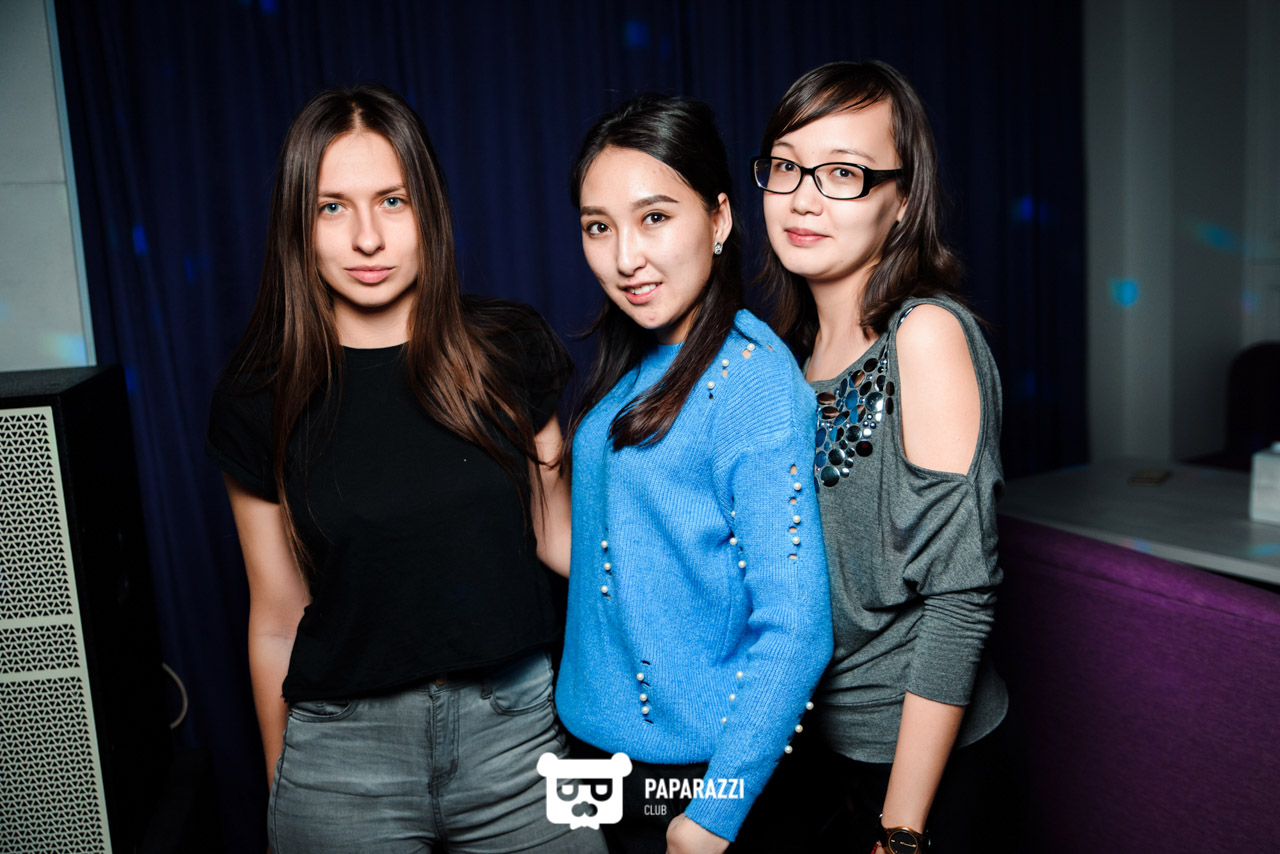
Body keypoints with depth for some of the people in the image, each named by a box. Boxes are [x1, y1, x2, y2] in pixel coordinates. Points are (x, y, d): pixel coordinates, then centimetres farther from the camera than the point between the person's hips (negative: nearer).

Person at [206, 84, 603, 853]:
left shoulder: (510, 351, -4)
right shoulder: (261, 401, -5)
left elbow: (556, 532, 6)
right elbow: (278, 623, 2)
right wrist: (281, 788, 9)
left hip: (514, 731, 1)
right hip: (344, 759, 0)